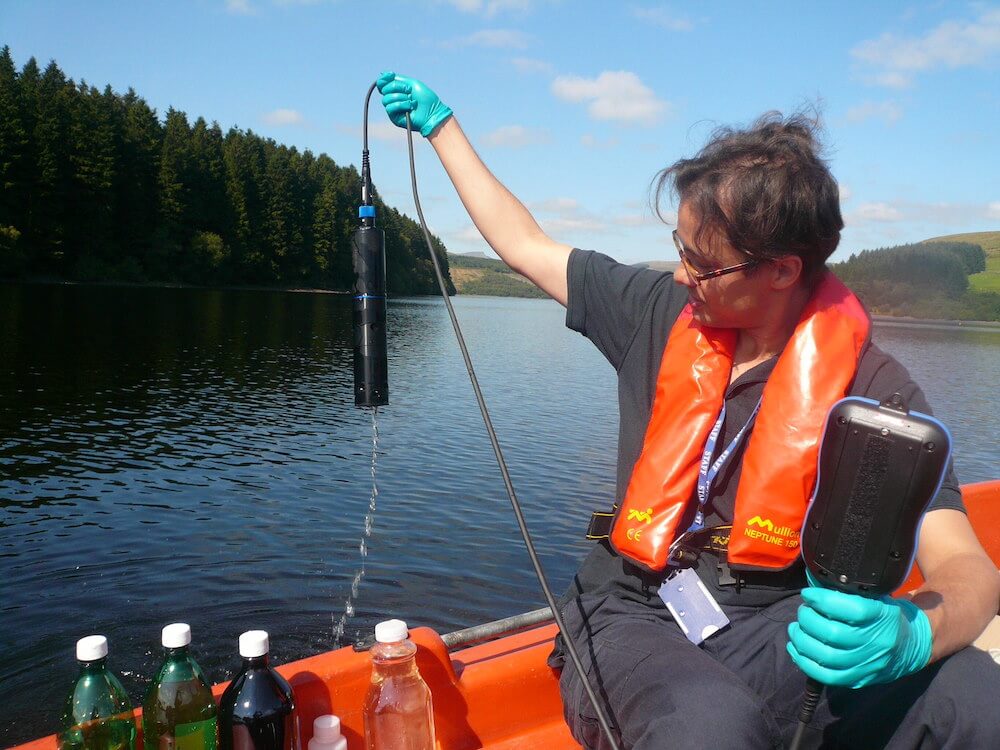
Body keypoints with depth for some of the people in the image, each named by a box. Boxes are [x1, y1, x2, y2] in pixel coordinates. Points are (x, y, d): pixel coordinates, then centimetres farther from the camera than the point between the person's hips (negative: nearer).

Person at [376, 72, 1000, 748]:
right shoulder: (660, 314, 1)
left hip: (776, 622, 0)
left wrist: (909, 633, -39)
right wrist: (440, 123, 21)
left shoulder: (872, 388, -9)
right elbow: (523, 245, 13)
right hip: (634, 617, 1)